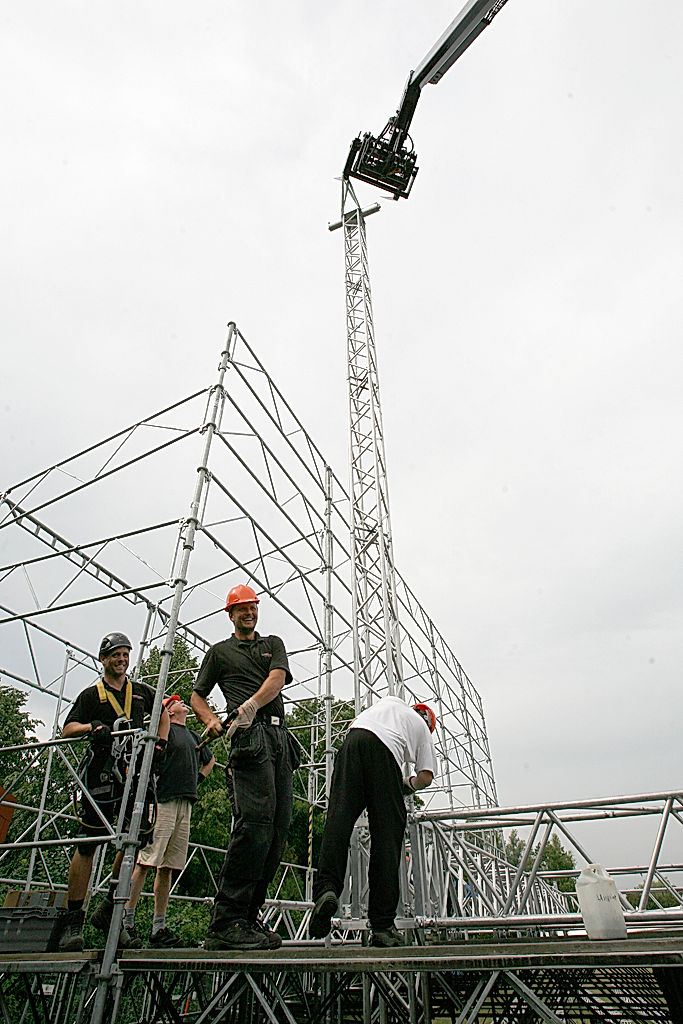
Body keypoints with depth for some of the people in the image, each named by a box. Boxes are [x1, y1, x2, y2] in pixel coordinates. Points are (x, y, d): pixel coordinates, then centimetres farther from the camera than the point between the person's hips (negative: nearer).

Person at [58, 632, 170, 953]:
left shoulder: (141, 691, 18)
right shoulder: (91, 694, 9)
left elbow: (163, 714, 29)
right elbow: (67, 729, 1)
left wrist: (160, 743, 15)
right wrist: (91, 727, -19)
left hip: (133, 775, 3)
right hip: (100, 774, -3)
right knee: (87, 845, -3)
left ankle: (109, 910, 14)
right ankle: (73, 921, 9)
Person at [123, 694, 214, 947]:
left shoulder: (193, 736, 22)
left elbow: (210, 760, 37)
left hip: (186, 802, 7)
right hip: (163, 800, -7)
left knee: (168, 867, 7)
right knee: (145, 862, -9)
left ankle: (159, 927, 10)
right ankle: (126, 919, -2)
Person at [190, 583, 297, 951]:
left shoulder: (273, 644, 24)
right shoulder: (219, 652, 20)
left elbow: (277, 678, 5)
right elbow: (197, 697, 20)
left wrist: (251, 705, -14)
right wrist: (211, 720, -2)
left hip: (279, 735, 4)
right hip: (249, 737, -4)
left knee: (279, 826, -1)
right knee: (255, 818, -19)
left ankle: (249, 917, 8)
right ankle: (226, 923, -14)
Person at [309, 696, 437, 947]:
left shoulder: (390, 700, 41)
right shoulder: (423, 728, 33)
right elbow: (425, 778, 21)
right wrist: (407, 785, 40)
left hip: (354, 739, 2)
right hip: (386, 750, -2)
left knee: (338, 820, -7)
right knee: (387, 840, 1)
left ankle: (326, 887, -27)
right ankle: (382, 926, 2)